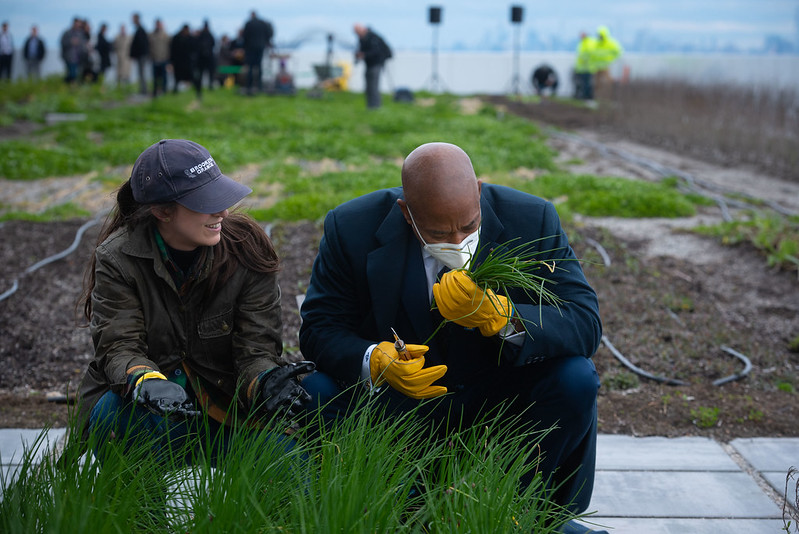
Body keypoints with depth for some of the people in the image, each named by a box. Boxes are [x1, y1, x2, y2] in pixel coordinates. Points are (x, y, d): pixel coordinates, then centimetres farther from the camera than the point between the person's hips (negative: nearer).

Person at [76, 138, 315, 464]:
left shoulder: (247, 249, -7)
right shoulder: (118, 258, -11)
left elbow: (256, 347, -9)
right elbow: (118, 347, -17)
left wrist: (266, 380, -34)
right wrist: (147, 382, -42)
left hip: (223, 407, 1)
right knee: (127, 411, -36)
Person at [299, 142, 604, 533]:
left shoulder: (533, 221, -16)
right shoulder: (352, 229, -15)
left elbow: (586, 325, -20)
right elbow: (319, 328, -9)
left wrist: (497, 315, -39)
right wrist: (375, 361, -32)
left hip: (498, 398, 0)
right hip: (396, 398, 0)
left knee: (576, 380, -27)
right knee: (313, 393, -25)